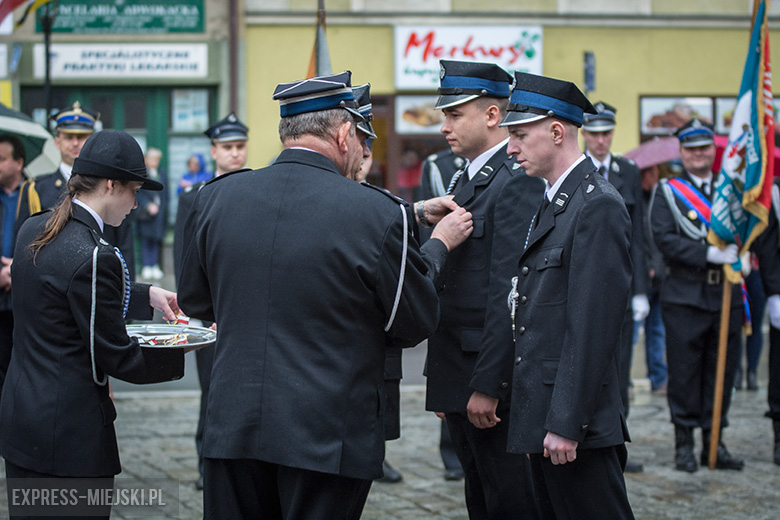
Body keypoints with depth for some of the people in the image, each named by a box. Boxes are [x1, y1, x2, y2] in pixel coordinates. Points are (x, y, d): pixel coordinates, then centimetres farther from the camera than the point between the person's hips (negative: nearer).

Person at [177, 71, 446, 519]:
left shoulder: (216, 198, 0)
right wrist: (438, 246, 15)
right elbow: (416, 324, -4)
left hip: (234, 427, 4)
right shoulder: (377, 213, -13)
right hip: (329, 434, -4)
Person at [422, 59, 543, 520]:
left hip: (493, 381, -9)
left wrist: (488, 385, -22)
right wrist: (442, 379, 16)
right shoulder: (464, 179, 16)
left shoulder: (518, 183, -15)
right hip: (459, 378, 9)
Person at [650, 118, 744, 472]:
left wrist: (738, 253, -9)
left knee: (722, 368, 6)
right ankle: (684, 443, 8)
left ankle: (714, 443, 14)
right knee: (684, 370, -1)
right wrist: (707, 253, -17)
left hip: (726, 294, 3)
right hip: (685, 296, -3)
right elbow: (663, 239, -9)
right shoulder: (667, 191, 3)